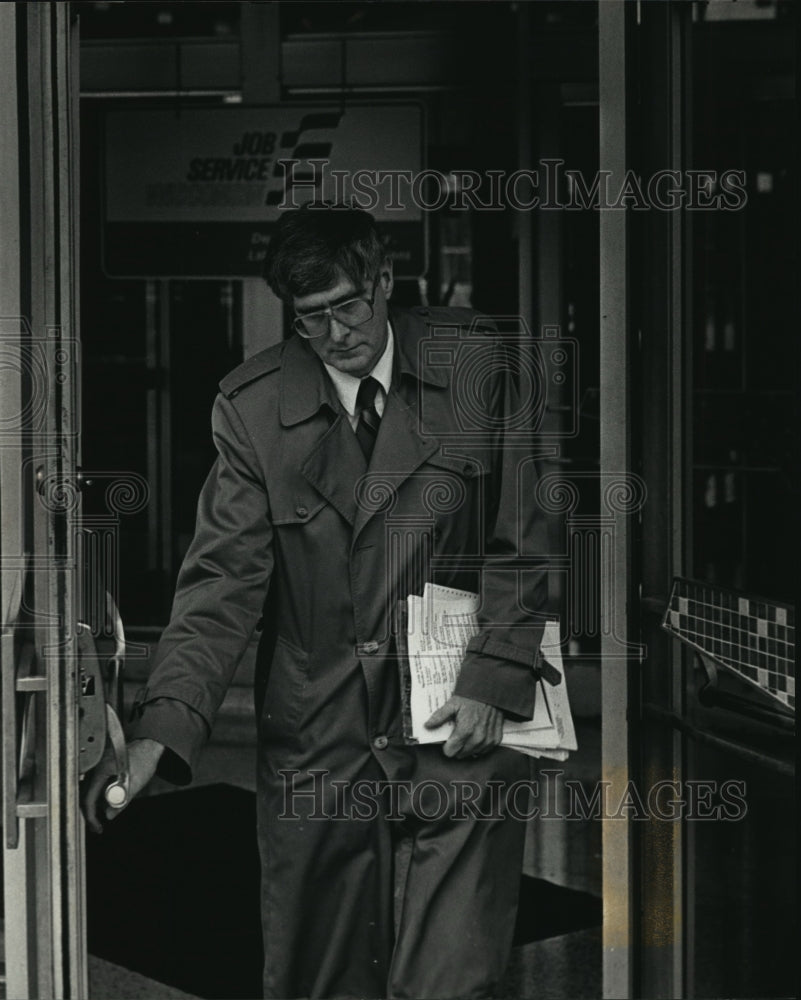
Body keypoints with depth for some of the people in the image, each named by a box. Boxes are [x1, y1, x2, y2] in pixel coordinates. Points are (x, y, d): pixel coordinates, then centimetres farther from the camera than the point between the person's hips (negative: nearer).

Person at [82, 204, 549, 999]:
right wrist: (161, 732, -20)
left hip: (459, 726, -1)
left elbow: (518, 545, 3)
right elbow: (223, 583, -7)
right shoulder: (252, 406, -1)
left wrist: (493, 682, -9)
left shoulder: (476, 366, 0)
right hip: (316, 743, 1)